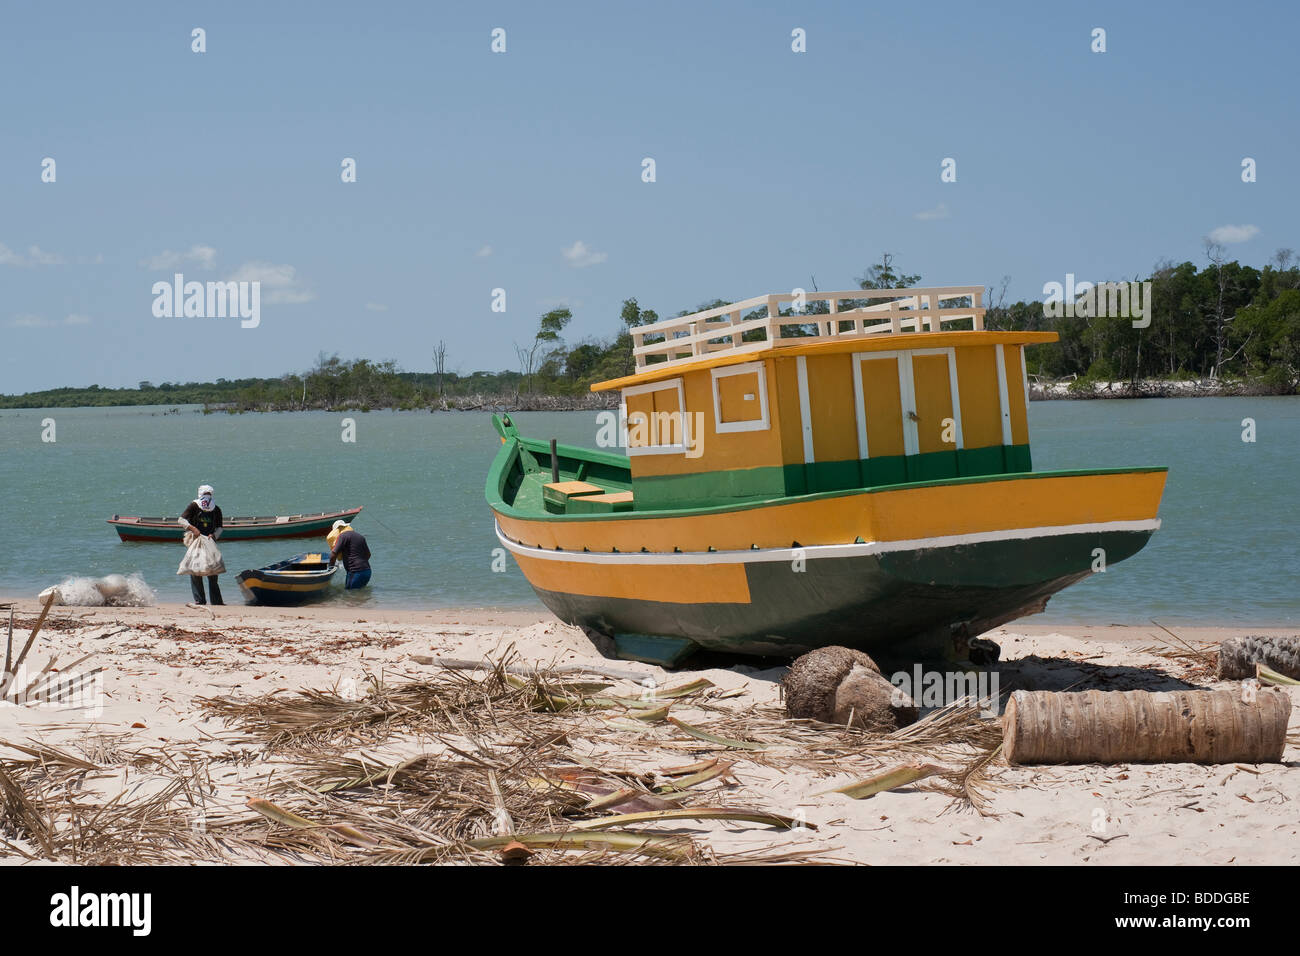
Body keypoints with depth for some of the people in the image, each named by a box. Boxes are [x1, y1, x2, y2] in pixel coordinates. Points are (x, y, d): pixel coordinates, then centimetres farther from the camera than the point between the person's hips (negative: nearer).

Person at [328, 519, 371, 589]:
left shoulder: (343, 535, -4)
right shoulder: (361, 536, 20)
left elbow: (333, 554, -10)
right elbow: (368, 555, 31)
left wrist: (330, 567, 4)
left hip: (355, 572, -8)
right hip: (367, 571, 8)